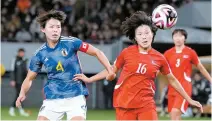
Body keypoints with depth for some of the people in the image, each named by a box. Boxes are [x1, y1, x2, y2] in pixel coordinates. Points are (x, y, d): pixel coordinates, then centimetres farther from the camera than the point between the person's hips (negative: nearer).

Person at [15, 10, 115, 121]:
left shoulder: (71, 42, -8)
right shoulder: (39, 54, 0)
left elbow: (97, 52, -3)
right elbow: (29, 78, 9)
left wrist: (110, 70, -14)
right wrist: (22, 93, -10)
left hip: (75, 96, -2)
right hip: (52, 98, 2)